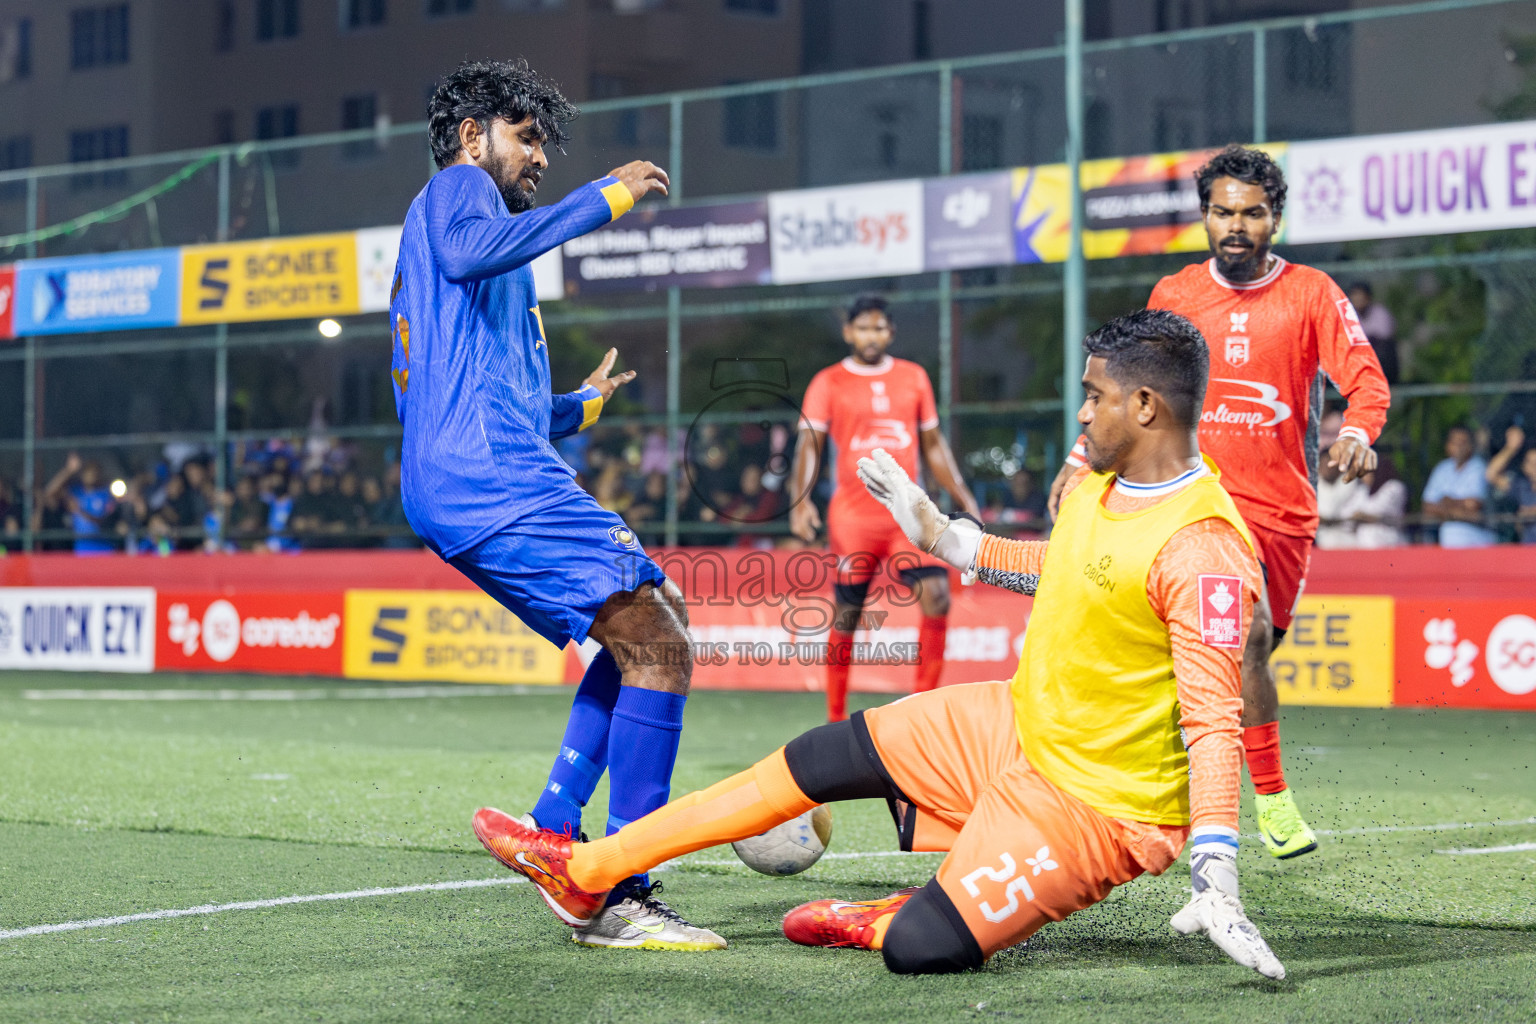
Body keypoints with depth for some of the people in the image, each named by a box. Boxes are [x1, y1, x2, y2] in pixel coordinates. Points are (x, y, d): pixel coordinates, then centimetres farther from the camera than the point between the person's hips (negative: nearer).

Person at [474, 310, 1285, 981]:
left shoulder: (1202, 549, -26)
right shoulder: (1097, 484, 2)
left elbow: (1214, 723, -27)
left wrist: (1216, 885, -33)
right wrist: (941, 536, 21)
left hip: (1097, 802, -9)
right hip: (1020, 722, 9)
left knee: (919, 950, -22)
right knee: (820, 759, 10)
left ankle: (883, 922, 16)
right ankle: (587, 871, 19)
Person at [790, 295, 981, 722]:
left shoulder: (914, 377, 11)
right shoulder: (828, 383, 3)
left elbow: (933, 446, 18)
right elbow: (810, 446, -4)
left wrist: (964, 499, 12)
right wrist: (801, 498, -21)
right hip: (852, 514, -2)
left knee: (936, 594, -15)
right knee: (846, 616, 3)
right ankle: (836, 719, 14)